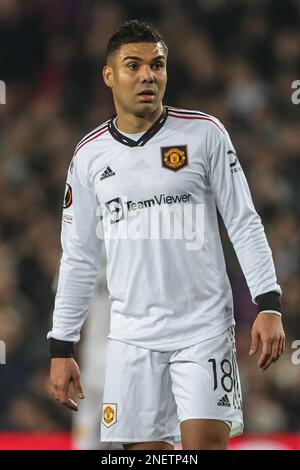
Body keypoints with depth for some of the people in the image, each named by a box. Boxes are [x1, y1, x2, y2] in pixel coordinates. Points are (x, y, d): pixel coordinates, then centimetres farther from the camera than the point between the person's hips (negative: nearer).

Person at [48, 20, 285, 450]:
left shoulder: (205, 134, 0)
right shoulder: (89, 155, 7)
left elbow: (244, 225, 1)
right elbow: (79, 258, 13)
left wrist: (268, 305, -9)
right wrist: (61, 348, 9)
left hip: (203, 328, -2)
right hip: (132, 334, 3)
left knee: (205, 442, -14)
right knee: (144, 446, 0)